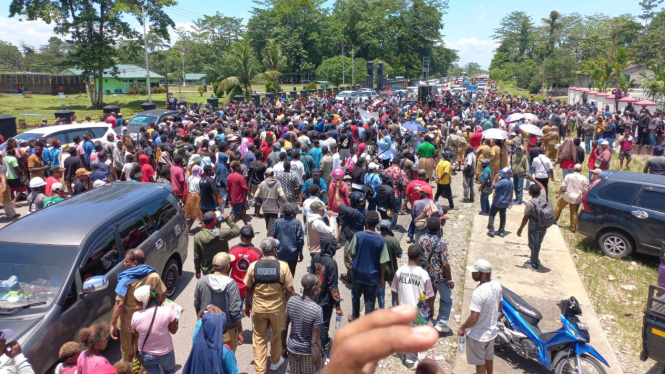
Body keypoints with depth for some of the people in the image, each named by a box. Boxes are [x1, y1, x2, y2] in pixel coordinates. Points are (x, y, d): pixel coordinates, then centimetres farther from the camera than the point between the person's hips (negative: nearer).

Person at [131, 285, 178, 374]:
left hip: (146, 355, 1)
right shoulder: (167, 310, -25)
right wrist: (176, 317, 7)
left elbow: (137, 332, 0)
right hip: (165, 353, -1)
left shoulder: (136, 316, -22)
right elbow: (173, 331, -9)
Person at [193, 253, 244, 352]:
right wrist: (240, 332, -10)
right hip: (227, 330, -4)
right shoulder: (230, 284, -21)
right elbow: (235, 311, -20)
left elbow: (197, 305, 3)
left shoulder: (202, 281, -9)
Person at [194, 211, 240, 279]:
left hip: (206, 271, 3)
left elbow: (197, 257, -3)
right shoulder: (222, 234, -23)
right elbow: (237, 231, -5)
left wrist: (197, 270, 11)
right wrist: (228, 219, -6)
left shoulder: (198, 236, -13)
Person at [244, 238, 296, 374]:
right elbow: (290, 289, -12)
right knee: (277, 335, 23)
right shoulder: (283, 266, -16)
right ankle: (275, 361, 42)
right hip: (278, 308, -1)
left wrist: (247, 304, 17)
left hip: (258, 308, 1)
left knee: (259, 339, 14)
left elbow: (248, 288, 1)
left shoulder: (253, 266, -9)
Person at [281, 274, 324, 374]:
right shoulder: (316, 309, -26)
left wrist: (283, 347, 14)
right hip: (308, 352, -5)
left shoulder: (291, 301, -11)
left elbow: (283, 328, -1)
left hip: (292, 348, 5)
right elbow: (315, 342, -24)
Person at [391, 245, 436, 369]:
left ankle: (410, 360, 33)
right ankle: (420, 362, 27)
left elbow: (396, 291, 0)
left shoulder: (400, 271, -11)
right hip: (420, 311, -3)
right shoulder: (423, 273, -21)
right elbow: (430, 295, -13)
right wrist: (432, 308, 4)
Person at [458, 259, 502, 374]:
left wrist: (462, 328, -13)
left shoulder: (478, 293, -34)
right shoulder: (496, 285, -10)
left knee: (479, 362, 16)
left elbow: (473, 319, -30)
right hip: (491, 331, 7)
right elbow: (500, 306, 6)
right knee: (489, 357, 30)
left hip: (478, 335, -7)